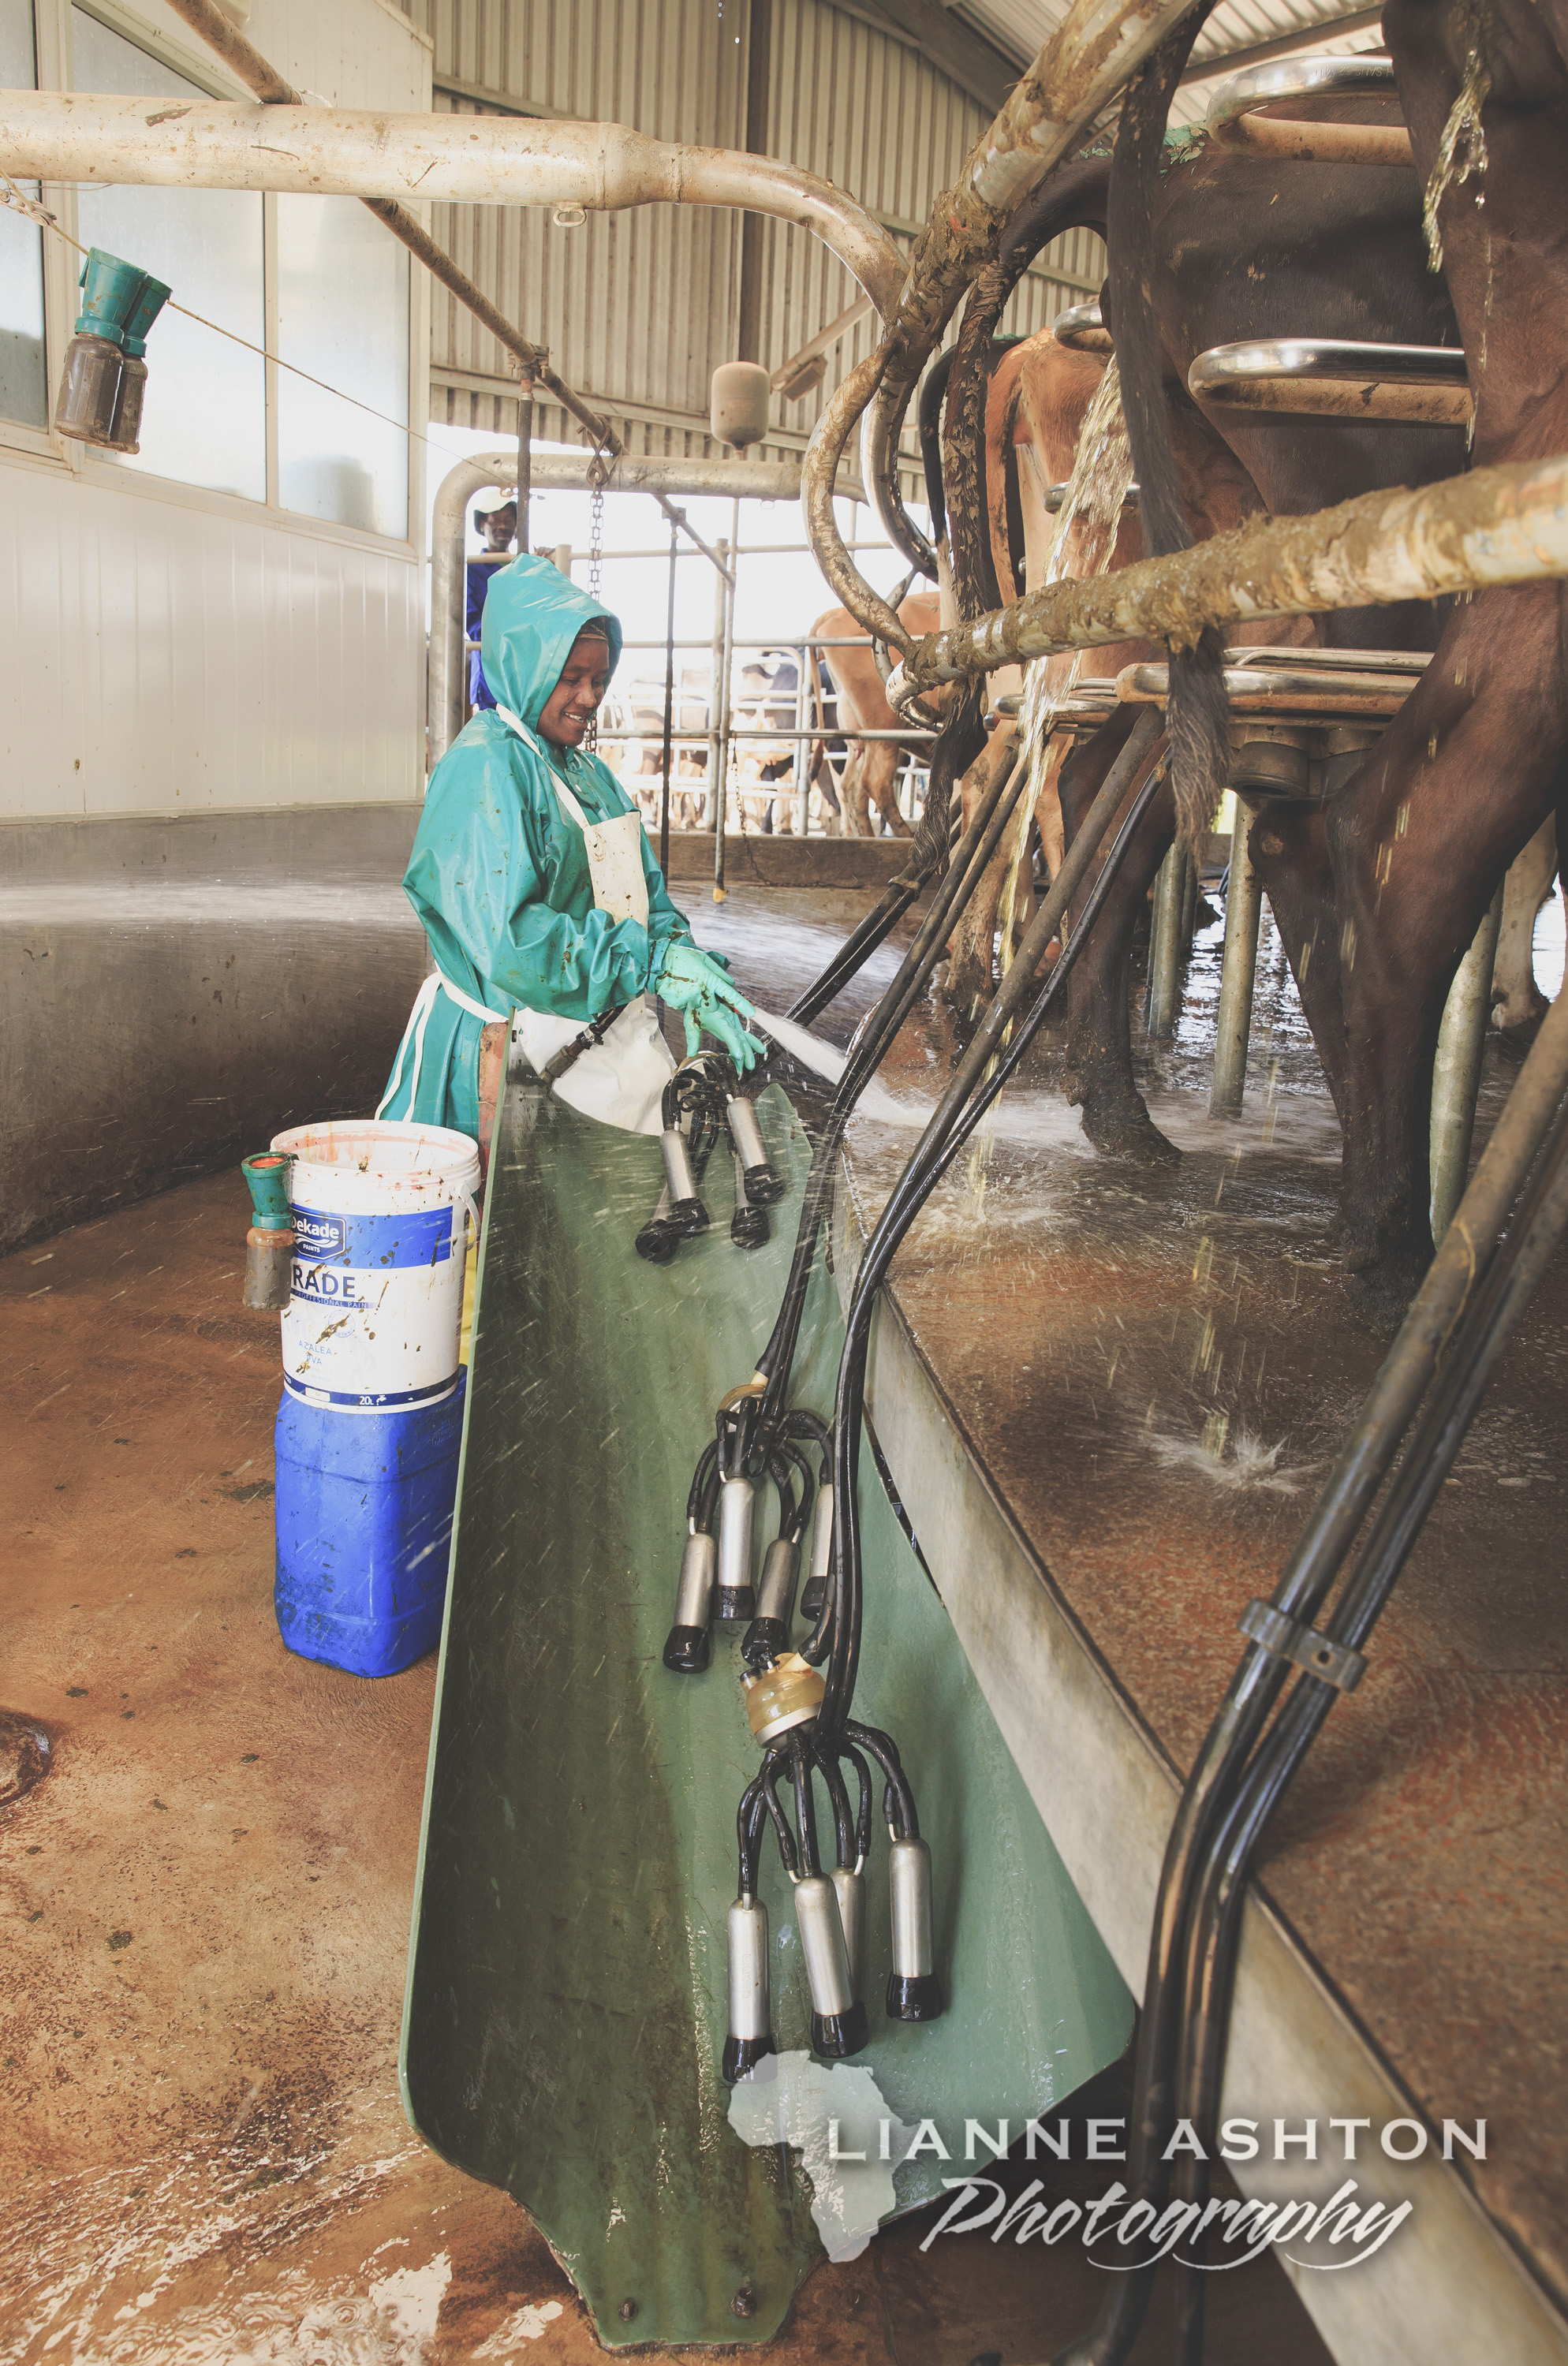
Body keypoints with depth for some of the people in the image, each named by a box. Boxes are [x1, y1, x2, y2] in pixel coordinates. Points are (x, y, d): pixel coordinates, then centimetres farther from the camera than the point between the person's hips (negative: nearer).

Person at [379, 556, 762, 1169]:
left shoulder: (590, 773, 15)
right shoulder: (482, 768, -12)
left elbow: (645, 896, 12)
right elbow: (507, 939, -23)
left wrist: (687, 982, -9)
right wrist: (653, 963, -22)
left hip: (606, 1032, 8)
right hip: (518, 1040, -8)